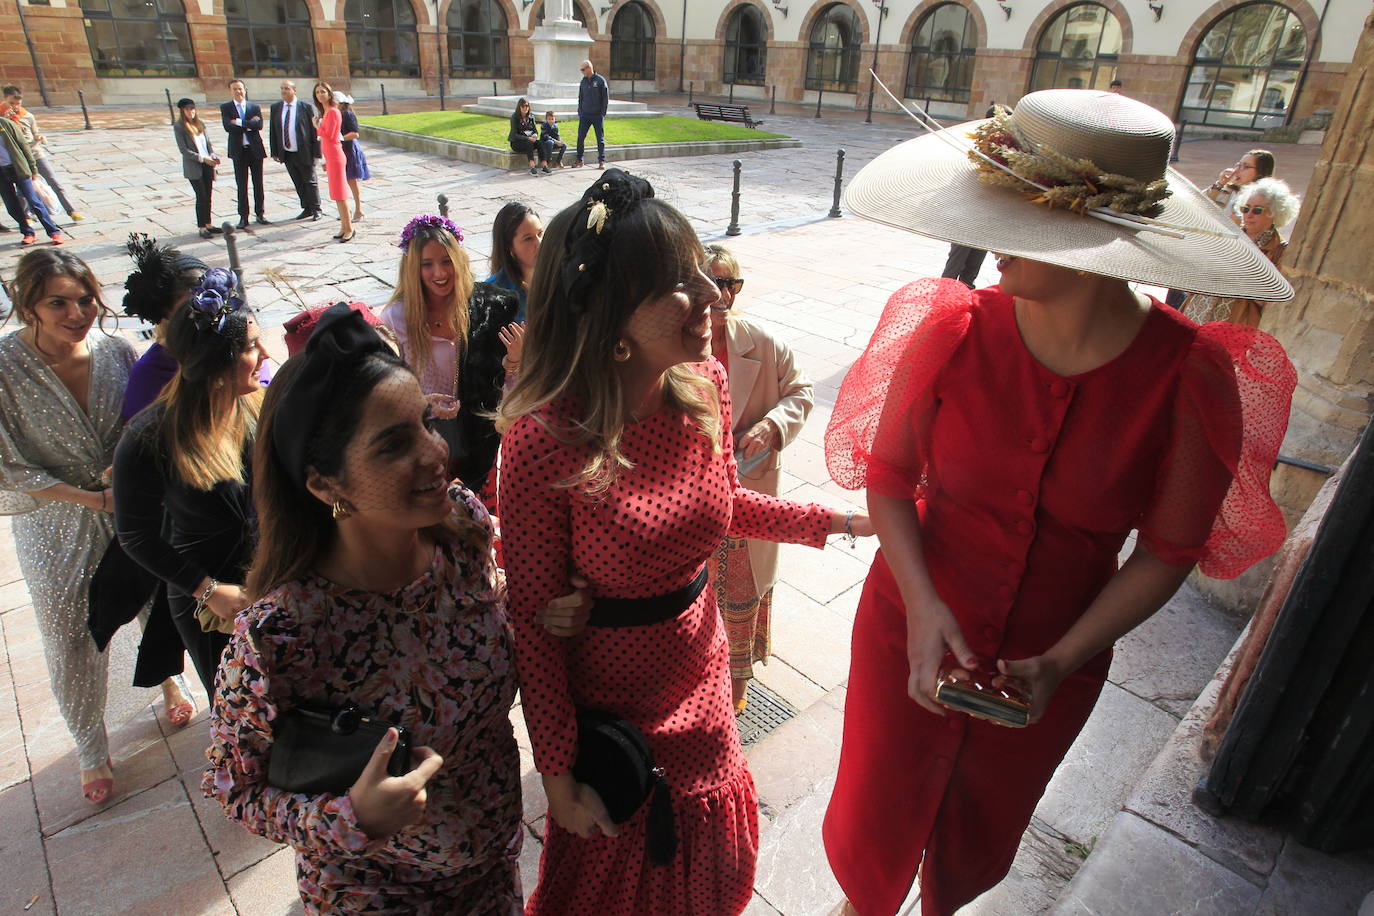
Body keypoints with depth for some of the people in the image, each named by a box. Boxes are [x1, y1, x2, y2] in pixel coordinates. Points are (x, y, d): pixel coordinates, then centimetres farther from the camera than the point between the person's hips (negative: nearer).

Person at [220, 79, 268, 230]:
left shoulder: (255, 107, 6)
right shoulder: (225, 108, 3)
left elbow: (259, 125, -11)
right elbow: (228, 127, -12)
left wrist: (239, 123, -14)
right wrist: (249, 125, -13)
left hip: (255, 149, 1)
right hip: (238, 151, -1)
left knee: (258, 184, 7)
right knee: (242, 186, 2)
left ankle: (259, 214, 18)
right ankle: (243, 216, 7)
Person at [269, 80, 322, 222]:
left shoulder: (305, 106, -7)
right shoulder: (275, 107, 6)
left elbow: (314, 130, -7)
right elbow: (272, 131, 10)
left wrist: (316, 153, -11)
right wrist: (274, 152, 5)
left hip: (304, 153, -4)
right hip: (287, 154, 5)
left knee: (310, 181, 5)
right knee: (298, 183, 11)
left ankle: (316, 210, 16)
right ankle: (307, 209, 21)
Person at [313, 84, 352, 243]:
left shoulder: (333, 112, -13)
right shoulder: (325, 112, 15)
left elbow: (328, 135, -19)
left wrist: (317, 126, -2)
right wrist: (326, 161, 18)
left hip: (335, 156, -10)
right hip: (330, 157, 10)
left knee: (340, 193, -7)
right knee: (336, 193, 11)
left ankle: (349, 228, -4)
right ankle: (344, 226, 16)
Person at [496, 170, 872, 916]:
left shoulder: (704, 384, -13)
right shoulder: (543, 439, -30)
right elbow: (533, 618, -19)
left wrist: (836, 521, 5)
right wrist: (557, 774, -13)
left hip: (700, 685, 5)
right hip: (604, 712, -4)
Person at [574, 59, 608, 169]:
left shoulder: (600, 80, -4)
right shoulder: (583, 81, 10)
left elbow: (606, 98, -4)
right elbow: (580, 98, 17)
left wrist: (603, 113, -9)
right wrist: (580, 111, 8)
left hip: (597, 115, -4)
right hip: (584, 115, 4)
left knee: (600, 139, 2)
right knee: (580, 137, 1)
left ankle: (602, 161, 8)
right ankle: (579, 160, 9)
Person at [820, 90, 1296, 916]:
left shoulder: (1192, 378, -20)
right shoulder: (955, 329, -20)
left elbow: (1169, 551, -9)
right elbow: (889, 476, -10)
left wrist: (1060, 664, -19)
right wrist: (923, 603, -23)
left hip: (1054, 664, 1)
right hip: (912, 631, 0)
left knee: (979, 838, 29)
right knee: (876, 822, 20)